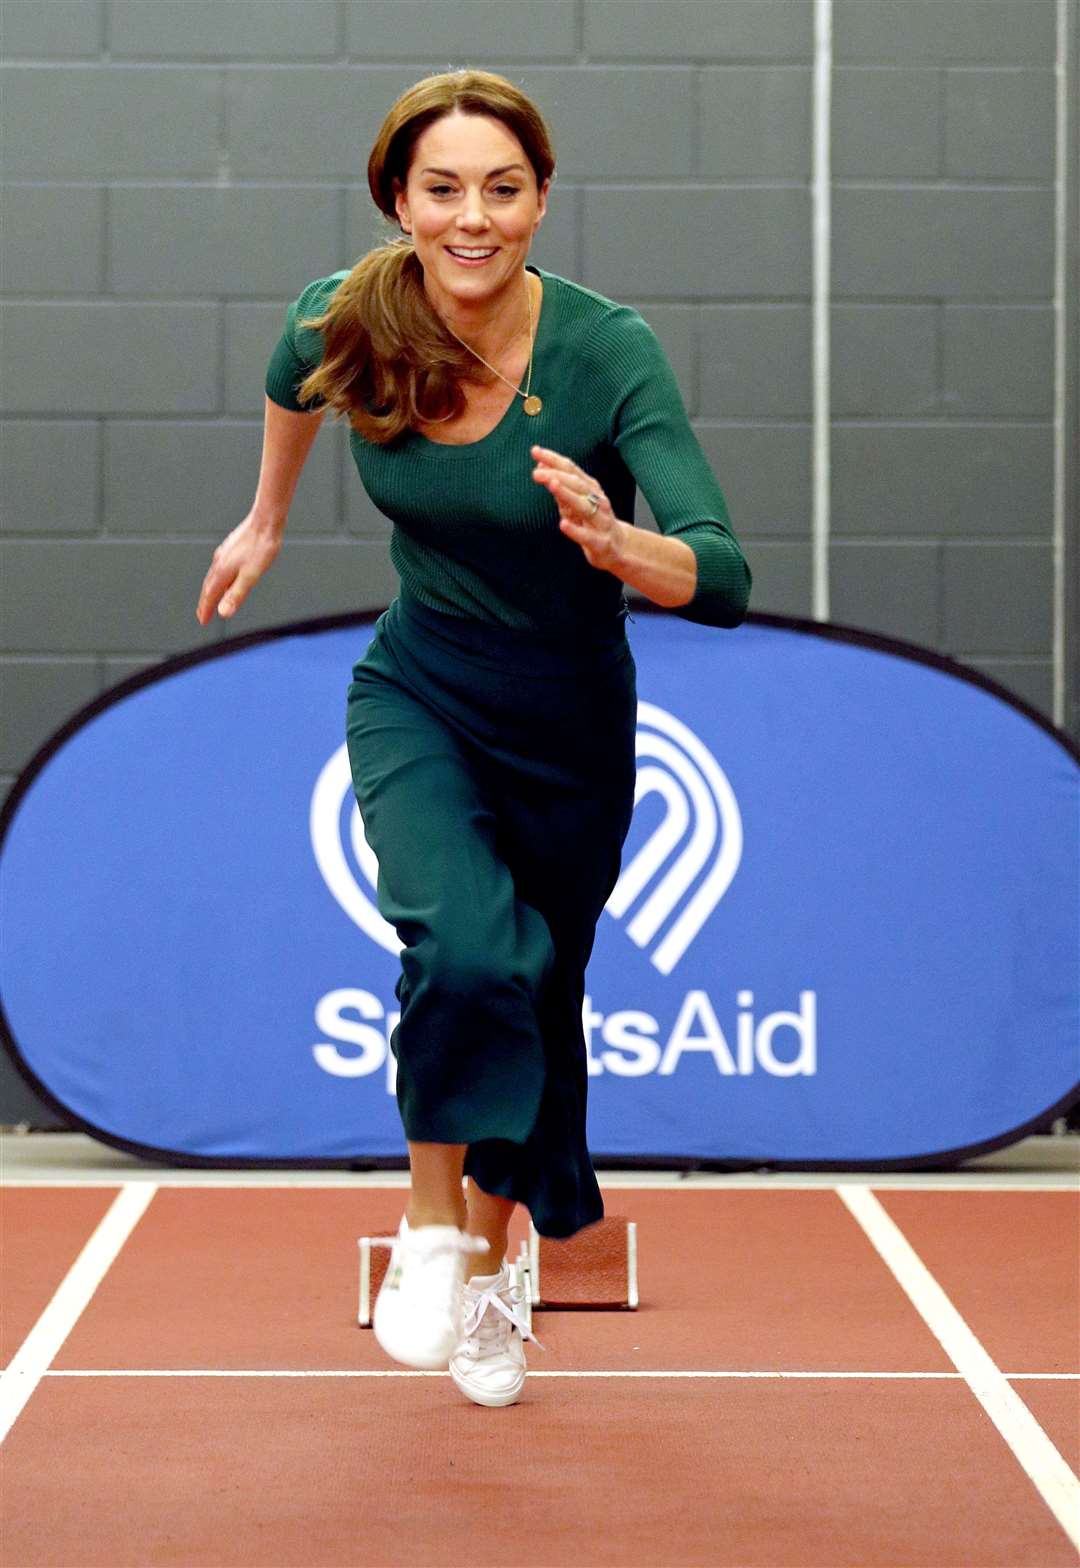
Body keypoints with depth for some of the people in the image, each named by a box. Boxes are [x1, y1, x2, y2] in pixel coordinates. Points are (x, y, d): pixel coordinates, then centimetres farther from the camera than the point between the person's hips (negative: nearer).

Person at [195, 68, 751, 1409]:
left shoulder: (609, 351, -25)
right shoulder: (346, 319, -17)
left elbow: (724, 583, -31)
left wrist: (615, 543, -50)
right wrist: (268, 520, 24)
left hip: (572, 720, 0)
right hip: (417, 694, 0)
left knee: (537, 998, 14)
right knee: (463, 950, -28)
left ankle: (491, 1269, 39)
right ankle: (430, 1223, -4)